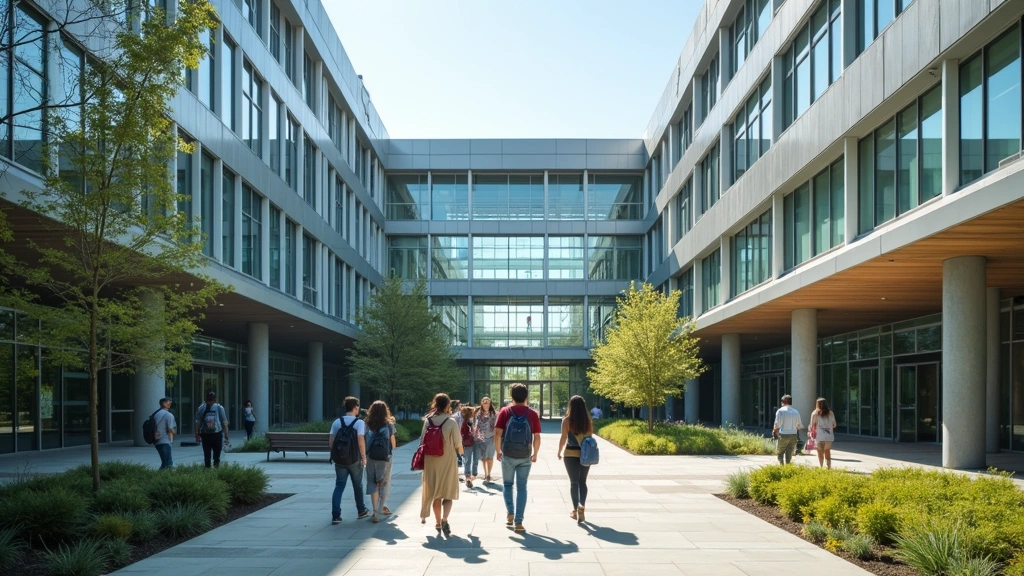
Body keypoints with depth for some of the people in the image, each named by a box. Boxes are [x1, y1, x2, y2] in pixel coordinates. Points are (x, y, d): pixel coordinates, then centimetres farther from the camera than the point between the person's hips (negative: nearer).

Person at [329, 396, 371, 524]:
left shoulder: (337, 422, 3)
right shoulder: (359, 422, -10)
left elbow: (331, 443, 1)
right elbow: (361, 441, -20)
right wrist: (364, 457, -10)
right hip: (355, 460, -3)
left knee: (339, 486, 4)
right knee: (358, 486, 15)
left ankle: (335, 516, -5)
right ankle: (361, 511, 30)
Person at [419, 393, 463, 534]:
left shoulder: (428, 421, -2)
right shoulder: (451, 422, -11)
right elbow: (458, 443, -7)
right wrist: (461, 452, 16)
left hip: (431, 461, 3)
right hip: (447, 461, -3)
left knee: (435, 493, 16)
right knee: (448, 493, 6)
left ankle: (438, 522, 23)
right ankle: (444, 519, -15)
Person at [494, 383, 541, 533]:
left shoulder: (505, 412, -3)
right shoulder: (532, 414, -2)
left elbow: (497, 434, -8)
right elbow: (537, 437, -2)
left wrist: (498, 451, 5)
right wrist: (535, 454, 11)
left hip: (508, 455, 0)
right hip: (525, 457, 0)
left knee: (508, 484, 19)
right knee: (521, 487, 6)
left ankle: (510, 514, 8)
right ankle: (518, 522, 2)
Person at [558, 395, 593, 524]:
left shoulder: (567, 420, -8)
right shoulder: (589, 421, -2)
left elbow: (563, 438, -9)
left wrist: (559, 452, 4)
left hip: (570, 454, -2)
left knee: (574, 482, 6)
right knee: (582, 481, 13)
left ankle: (575, 510, 6)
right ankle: (582, 506, -4)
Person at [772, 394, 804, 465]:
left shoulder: (780, 411, -5)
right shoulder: (796, 412, 6)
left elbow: (777, 424, -11)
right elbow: (800, 426, 7)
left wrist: (775, 431, 6)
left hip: (783, 435, -3)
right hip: (793, 435, 3)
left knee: (780, 453, 6)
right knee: (789, 454, 10)